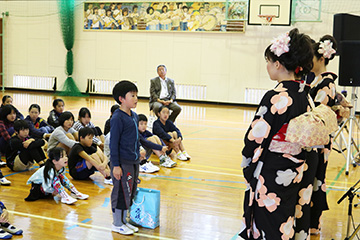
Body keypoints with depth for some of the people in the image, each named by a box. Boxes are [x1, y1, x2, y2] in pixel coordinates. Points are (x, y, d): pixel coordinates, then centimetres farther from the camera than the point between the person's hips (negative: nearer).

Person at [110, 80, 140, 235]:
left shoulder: (134, 116, 9)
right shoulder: (117, 118, -16)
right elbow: (114, 143, -16)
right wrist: (116, 165, -17)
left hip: (134, 161, 9)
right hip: (122, 162, -9)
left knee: (131, 192, 15)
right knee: (121, 193, 1)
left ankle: (124, 221, 29)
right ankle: (117, 224, 16)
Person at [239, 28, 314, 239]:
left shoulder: (276, 98, -22)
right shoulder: (303, 96, 4)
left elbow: (257, 138, -18)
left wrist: (247, 166, -3)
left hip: (270, 176, -8)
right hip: (293, 175, 8)